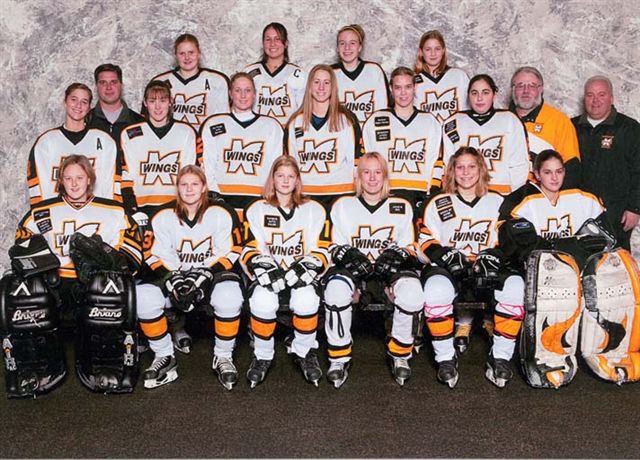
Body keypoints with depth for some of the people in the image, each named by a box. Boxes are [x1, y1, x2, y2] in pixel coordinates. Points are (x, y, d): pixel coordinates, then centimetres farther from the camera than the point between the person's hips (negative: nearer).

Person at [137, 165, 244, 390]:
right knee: (143, 297, -25)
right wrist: (173, 278, -16)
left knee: (229, 296, -36)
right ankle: (164, 356, -4)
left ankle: (223, 356, -11)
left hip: (212, 273, -2)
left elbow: (230, 253, -7)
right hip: (174, 274, 3)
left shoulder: (221, 213, -7)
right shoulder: (163, 216, -1)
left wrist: (205, 275, -19)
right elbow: (156, 255, 1)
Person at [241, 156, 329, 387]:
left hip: (301, 277, 0)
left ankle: (304, 352, -9)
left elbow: (321, 251, 3)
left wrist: (306, 267, -17)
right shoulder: (257, 210, 12)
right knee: (262, 300, -35)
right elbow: (250, 250, 5)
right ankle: (262, 356, -10)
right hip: (268, 275, 0)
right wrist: (263, 266, -16)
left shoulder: (314, 210, 11)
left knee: (306, 299, -36)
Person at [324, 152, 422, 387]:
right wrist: (349, 256, -12)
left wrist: (396, 255, -13)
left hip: (390, 270, 0)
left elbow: (410, 249, 10)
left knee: (411, 292, -34)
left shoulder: (401, 207, 12)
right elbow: (335, 248, 10)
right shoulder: (343, 206, 13)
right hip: (352, 269, 0)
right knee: (336, 288, -36)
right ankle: (339, 358, -16)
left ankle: (400, 354, -7)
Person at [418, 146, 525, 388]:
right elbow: (426, 241, 8)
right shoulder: (438, 204, 13)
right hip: (449, 269, -1)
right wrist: (447, 256, -11)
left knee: (515, 285, -31)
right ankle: (446, 358, -20)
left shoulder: (497, 202, 16)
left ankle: (500, 357, -18)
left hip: (486, 271, 1)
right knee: (436, 288, -37)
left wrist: (493, 256, -7)